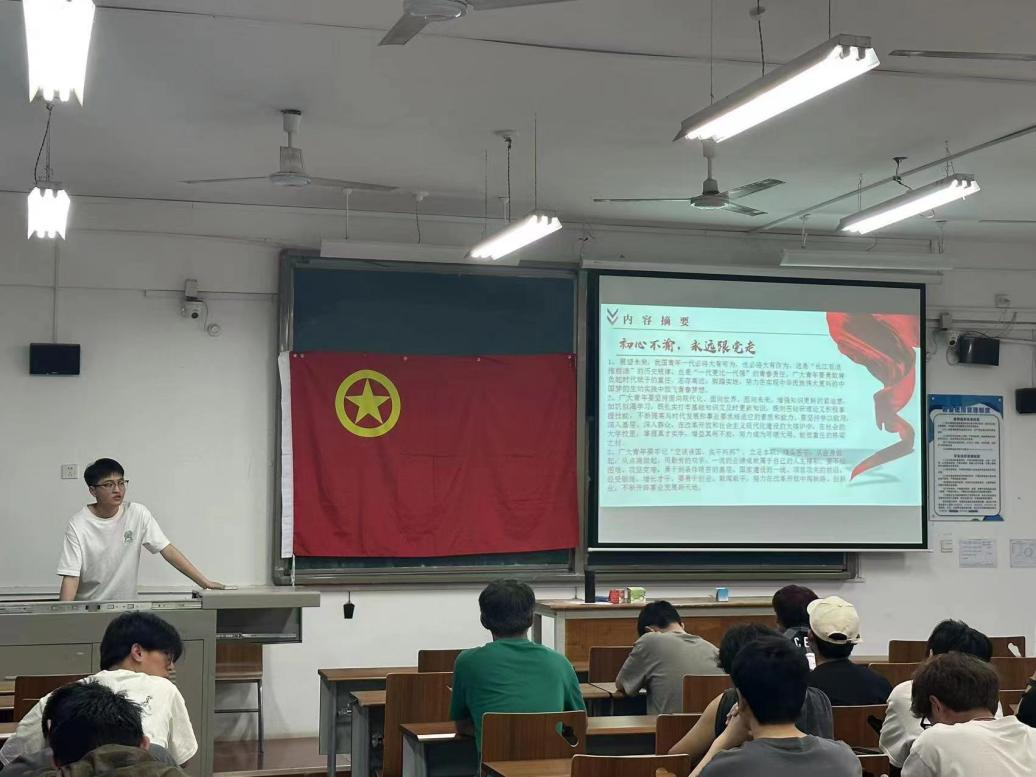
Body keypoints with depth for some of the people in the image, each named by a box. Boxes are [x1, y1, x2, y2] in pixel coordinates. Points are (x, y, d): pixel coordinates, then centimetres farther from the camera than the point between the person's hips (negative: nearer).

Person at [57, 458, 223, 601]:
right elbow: (71, 576, -11)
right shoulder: (78, 526, -9)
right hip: (86, 610, -2)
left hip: (127, 608, 2)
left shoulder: (138, 514, -3)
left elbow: (167, 550, -4)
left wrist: (204, 582, -11)